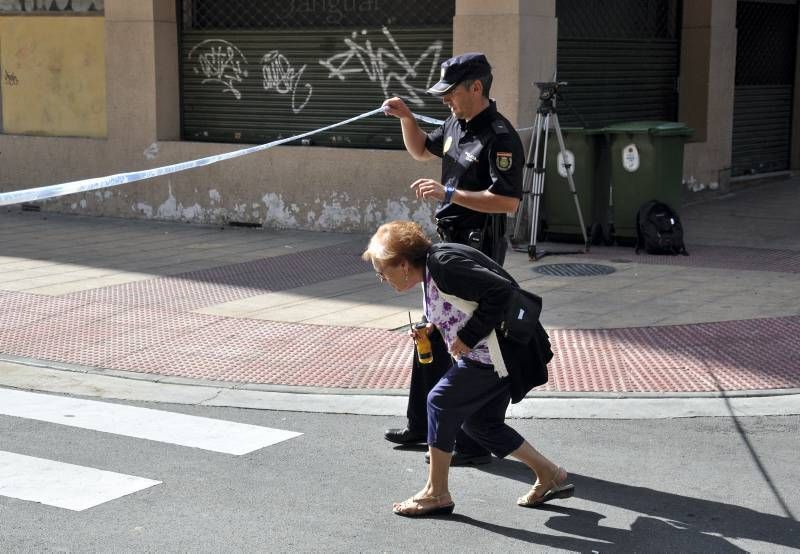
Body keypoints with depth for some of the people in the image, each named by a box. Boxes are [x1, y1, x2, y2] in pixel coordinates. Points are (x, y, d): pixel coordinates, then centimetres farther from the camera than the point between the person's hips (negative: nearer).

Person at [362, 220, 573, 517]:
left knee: (442, 402, -5)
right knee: (481, 422, 15)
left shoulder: (443, 263, -20)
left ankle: (436, 493, 6)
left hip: (502, 351, -11)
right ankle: (550, 476, 22)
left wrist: (468, 338, -20)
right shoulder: (431, 272, 11)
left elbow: (500, 291, -25)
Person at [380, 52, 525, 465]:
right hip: (449, 245, 10)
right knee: (433, 336, 18)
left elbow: (508, 201, -27)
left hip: (478, 250, -10)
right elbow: (420, 150, 28)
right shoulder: (455, 125, 9)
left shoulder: (499, 137, -19)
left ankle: (476, 443, 4)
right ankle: (422, 426, 32)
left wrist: (448, 193, -27)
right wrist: (406, 118, 10)